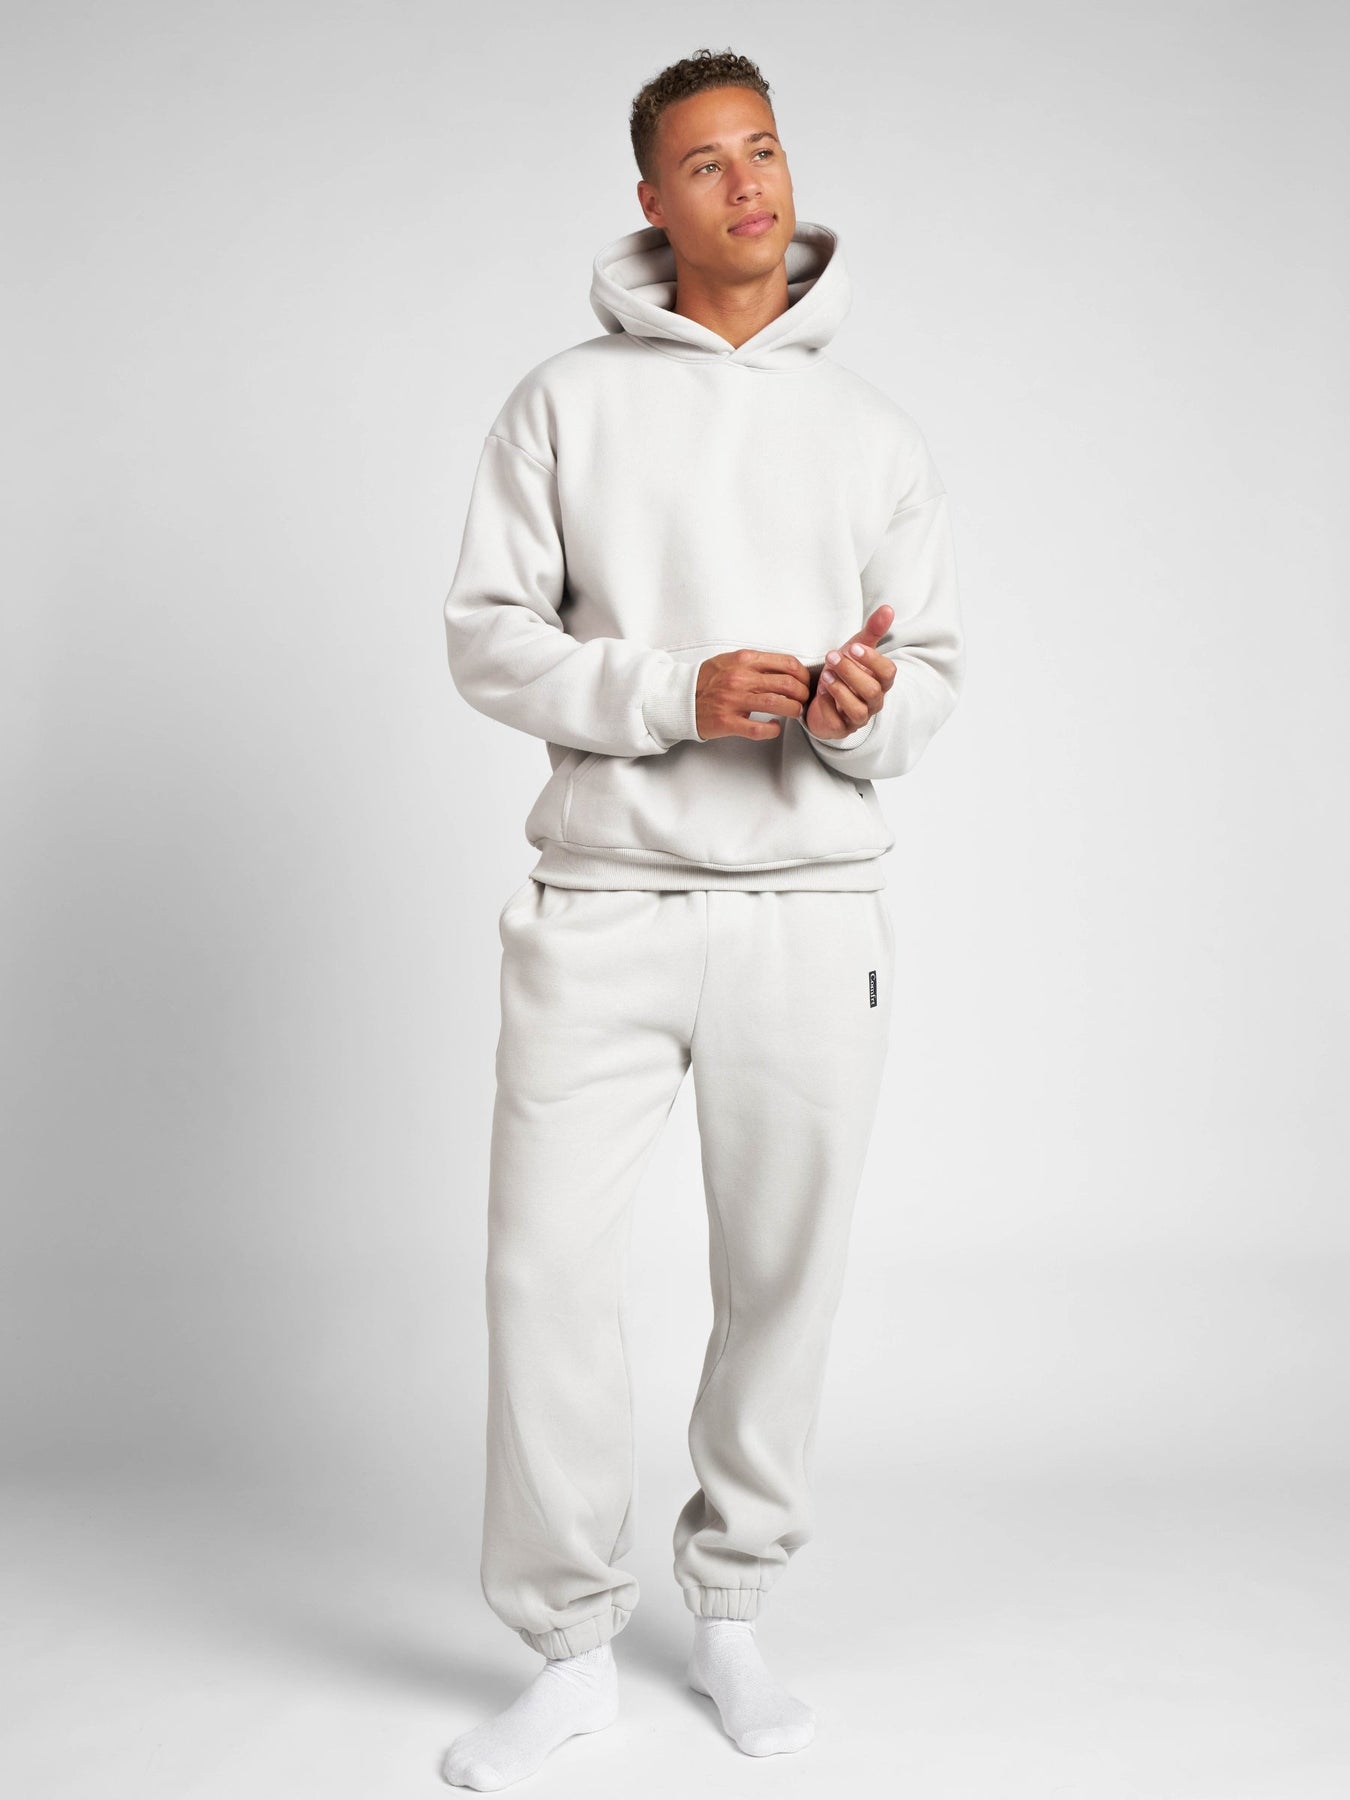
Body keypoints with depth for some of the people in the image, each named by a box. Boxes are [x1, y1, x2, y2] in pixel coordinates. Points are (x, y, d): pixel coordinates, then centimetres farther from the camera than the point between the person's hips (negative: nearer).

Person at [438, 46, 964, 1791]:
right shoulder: (563, 402, 5)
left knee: (784, 1277, 7)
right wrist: (677, 690, -16)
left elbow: (934, 666, 8)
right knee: (548, 1266, -2)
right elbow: (486, 636, -1)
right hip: (602, 904, -1)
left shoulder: (872, 430, 9)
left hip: (807, 908, 2)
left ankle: (729, 1611, 28)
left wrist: (867, 709, -16)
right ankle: (569, 1644, 16)